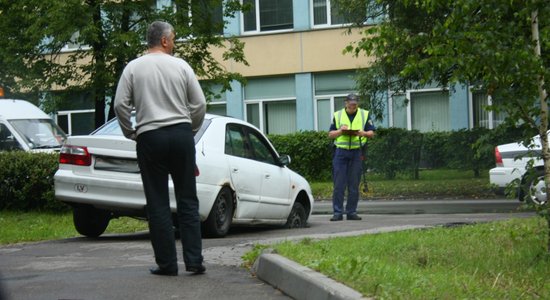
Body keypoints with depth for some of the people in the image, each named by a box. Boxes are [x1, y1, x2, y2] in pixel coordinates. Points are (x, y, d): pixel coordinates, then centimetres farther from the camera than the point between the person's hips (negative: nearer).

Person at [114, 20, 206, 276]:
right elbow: (199, 104, 2)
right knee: (187, 200, 6)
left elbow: (120, 105, -2)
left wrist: (130, 133, 12)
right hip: (181, 134, 0)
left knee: (158, 204, 4)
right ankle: (194, 260, 2)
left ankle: (167, 263, 4)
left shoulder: (133, 68, 2)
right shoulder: (181, 66, 2)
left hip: (150, 138, 0)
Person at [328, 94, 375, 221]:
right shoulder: (338, 115, 9)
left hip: (357, 152, 0)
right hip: (341, 152, 0)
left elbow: (371, 133, 8)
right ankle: (337, 212, -2)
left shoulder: (364, 115, 9)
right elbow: (330, 134, 8)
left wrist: (363, 133, -13)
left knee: (354, 185, 3)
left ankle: (351, 212, 9)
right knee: (339, 184, -4)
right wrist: (340, 131, -11)